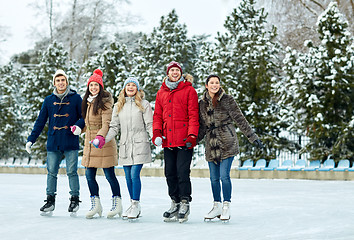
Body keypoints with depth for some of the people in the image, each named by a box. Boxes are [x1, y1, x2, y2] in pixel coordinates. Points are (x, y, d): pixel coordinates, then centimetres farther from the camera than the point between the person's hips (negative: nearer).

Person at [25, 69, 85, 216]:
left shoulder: (75, 98, 3)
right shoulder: (49, 100, 10)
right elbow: (40, 121, 12)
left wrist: (79, 125, -16)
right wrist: (31, 139, 8)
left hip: (71, 143, -3)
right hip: (53, 143, 3)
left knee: (71, 172, -2)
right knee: (51, 172, 3)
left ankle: (75, 199, 10)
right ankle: (50, 201, 11)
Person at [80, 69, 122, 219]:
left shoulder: (105, 102, -8)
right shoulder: (88, 102, 15)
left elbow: (106, 123, -20)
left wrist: (100, 136, -35)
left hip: (103, 143, -7)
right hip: (89, 142, 7)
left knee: (109, 175, -2)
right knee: (89, 175, 5)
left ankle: (117, 204, 10)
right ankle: (95, 205, 15)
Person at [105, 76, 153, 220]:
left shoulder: (144, 104, 3)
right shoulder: (118, 106, 13)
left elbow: (149, 125, 0)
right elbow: (114, 127, 13)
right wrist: (103, 139, -1)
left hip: (139, 145, -4)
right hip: (125, 145, 4)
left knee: (134, 174, -13)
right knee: (128, 177, 7)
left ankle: (136, 204, -4)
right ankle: (133, 205, 18)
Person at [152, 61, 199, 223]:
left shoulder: (189, 90, 1)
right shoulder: (161, 93, 15)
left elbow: (193, 115, -4)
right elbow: (158, 115, 16)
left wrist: (192, 135, -13)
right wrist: (157, 132, 0)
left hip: (184, 140, -5)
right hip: (168, 140, 5)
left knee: (182, 172, -9)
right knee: (170, 172, 8)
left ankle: (185, 204, 0)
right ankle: (175, 203, 18)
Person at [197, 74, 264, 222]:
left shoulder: (227, 100, -2)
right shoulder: (202, 103, 11)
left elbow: (240, 119, -1)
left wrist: (252, 137, -2)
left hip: (227, 143, -4)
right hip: (211, 145, 4)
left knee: (224, 175, -9)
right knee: (214, 178, 6)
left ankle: (226, 207, 3)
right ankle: (217, 206, 20)